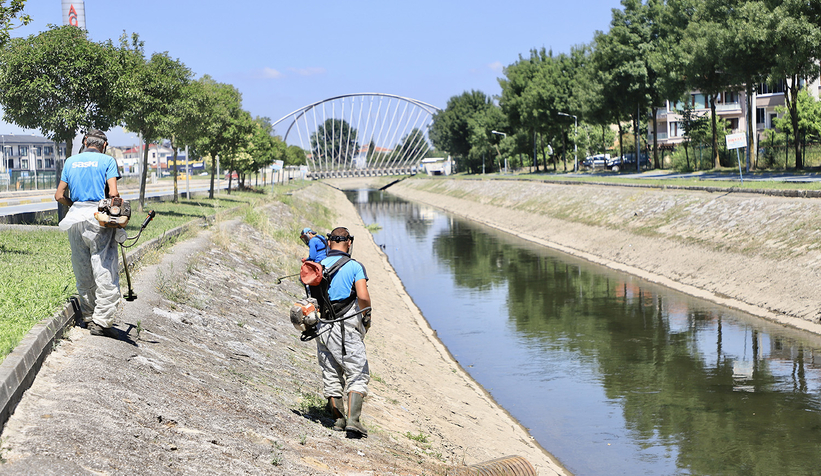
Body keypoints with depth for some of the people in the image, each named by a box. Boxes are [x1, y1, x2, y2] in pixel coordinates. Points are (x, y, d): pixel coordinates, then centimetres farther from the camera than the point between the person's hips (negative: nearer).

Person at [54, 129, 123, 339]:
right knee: (105, 270, -4)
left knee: (83, 272, 14)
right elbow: (113, 193, -11)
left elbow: (60, 195, 11)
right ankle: (102, 321, -9)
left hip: (75, 218, 5)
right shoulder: (107, 160, 0)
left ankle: (88, 316, 20)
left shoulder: (71, 161, 13)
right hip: (99, 219, -5)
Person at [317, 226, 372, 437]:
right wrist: (367, 317, 1)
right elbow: (363, 297, -16)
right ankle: (353, 419, -15)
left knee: (331, 375, 14)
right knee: (358, 374, -2)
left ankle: (339, 419, 18)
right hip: (347, 328, -5)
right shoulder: (354, 267, -6)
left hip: (322, 326, 5)